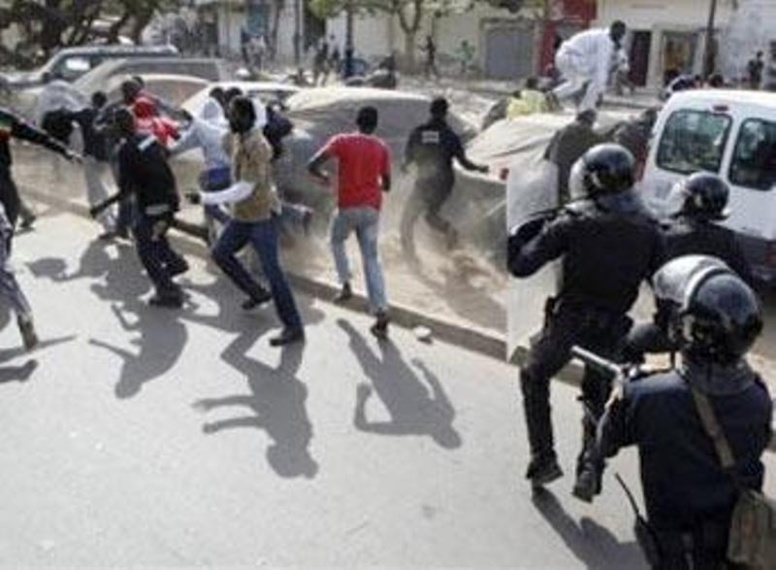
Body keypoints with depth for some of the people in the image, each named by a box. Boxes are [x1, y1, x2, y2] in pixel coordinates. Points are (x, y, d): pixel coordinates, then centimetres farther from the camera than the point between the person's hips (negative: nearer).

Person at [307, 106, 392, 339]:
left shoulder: (341, 141, -3)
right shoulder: (382, 147, 5)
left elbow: (312, 165, -12)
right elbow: (386, 185, 10)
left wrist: (322, 176, 9)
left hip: (348, 207, -2)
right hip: (372, 209, 2)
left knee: (337, 241, 28)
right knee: (372, 258, 4)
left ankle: (346, 285, 20)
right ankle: (381, 313, -7)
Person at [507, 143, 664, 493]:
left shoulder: (572, 222, -12)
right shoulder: (648, 229, -1)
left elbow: (521, 266, -11)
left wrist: (520, 234, 3)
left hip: (567, 322, -3)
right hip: (612, 329, 3)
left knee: (534, 378, 20)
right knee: (598, 398, 22)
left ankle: (543, 459, 16)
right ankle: (588, 469, 14)